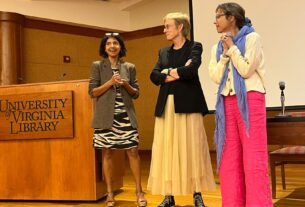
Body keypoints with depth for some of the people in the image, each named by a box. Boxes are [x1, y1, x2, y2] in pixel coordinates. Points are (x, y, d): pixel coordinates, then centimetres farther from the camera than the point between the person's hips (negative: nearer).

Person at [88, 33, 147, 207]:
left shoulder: (130, 67, 10)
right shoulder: (97, 66, 4)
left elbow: (136, 93, 10)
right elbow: (92, 92, -1)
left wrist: (125, 85, -9)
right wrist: (110, 82, -12)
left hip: (126, 115, 1)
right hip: (106, 116, -1)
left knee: (133, 151, -2)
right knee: (107, 153, 3)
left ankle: (139, 191, 9)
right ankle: (110, 193, 13)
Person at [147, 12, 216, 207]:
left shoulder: (194, 47, 3)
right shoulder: (164, 51, 18)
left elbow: (190, 70, -15)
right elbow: (154, 76, 5)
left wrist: (168, 71, -2)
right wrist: (176, 74, -8)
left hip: (188, 104, -4)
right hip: (166, 106, 5)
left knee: (191, 149, -2)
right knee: (167, 150, 2)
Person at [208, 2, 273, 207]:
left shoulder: (252, 38, 1)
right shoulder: (218, 47, 16)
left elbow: (246, 70, -10)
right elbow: (216, 77, 5)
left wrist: (232, 48, -4)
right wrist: (225, 53, -2)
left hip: (250, 100, -5)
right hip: (227, 102, 6)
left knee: (254, 159, -8)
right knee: (230, 159, 5)